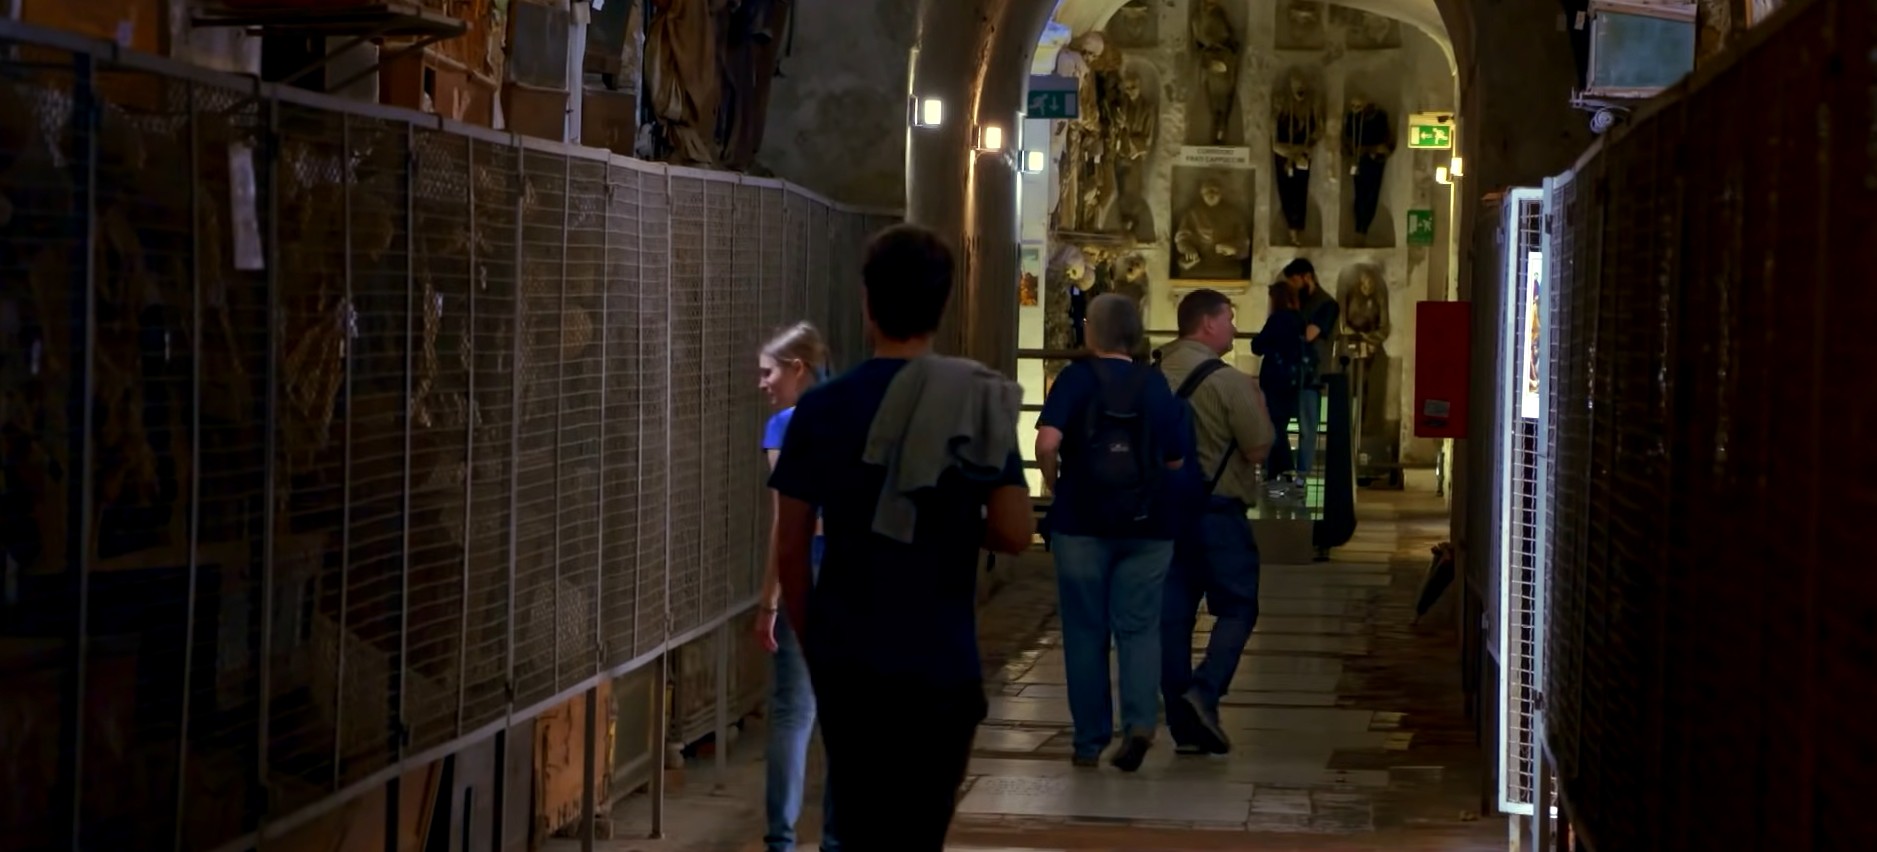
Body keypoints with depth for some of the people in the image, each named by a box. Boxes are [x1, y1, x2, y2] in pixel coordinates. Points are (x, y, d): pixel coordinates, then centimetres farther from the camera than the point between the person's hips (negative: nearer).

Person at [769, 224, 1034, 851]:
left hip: (846, 657, 2)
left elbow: (790, 549, -1)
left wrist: (809, 638, 12)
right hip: (939, 662, -2)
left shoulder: (821, 407, -3)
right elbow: (1015, 533, -11)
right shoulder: (980, 404, -6)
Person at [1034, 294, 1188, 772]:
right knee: (1138, 627, 7)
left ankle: (1090, 742, 12)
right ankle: (1140, 721, -14)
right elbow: (1176, 461, 3)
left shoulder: (1076, 379, -7)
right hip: (1147, 527, 2)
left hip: (1081, 523, -1)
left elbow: (1047, 442, -20)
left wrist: (1052, 481, -2)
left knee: (1086, 632, 8)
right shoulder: (1156, 386, 1)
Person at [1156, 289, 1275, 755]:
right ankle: (1204, 692, -13)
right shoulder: (1229, 382, -12)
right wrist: (1259, 405, 5)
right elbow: (1258, 449, -10)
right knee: (1237, 608, 6)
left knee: (1173, 613, 7)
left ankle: (1184, 726, 9)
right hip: (1217, 510, -6)